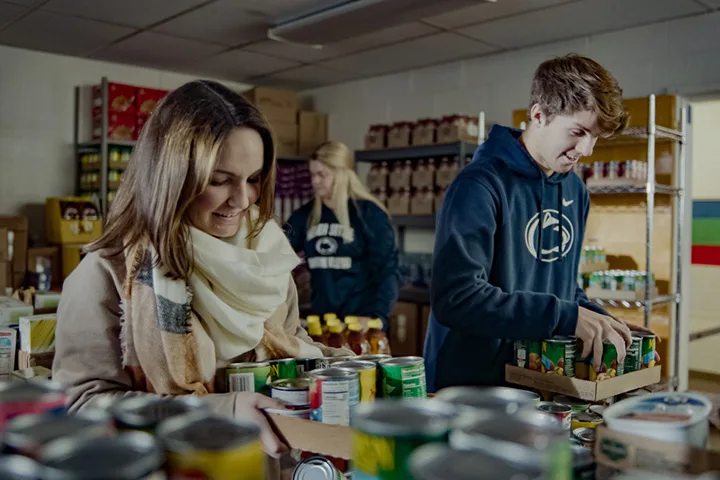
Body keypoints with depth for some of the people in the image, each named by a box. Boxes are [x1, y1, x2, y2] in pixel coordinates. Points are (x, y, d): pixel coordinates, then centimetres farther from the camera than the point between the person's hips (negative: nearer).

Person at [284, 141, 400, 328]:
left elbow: (388, 269, -11)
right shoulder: (306, 215, 6)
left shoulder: (369, 212, -7)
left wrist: (378, 316, -21)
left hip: (361, 320, -4)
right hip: (322, 318, 5)